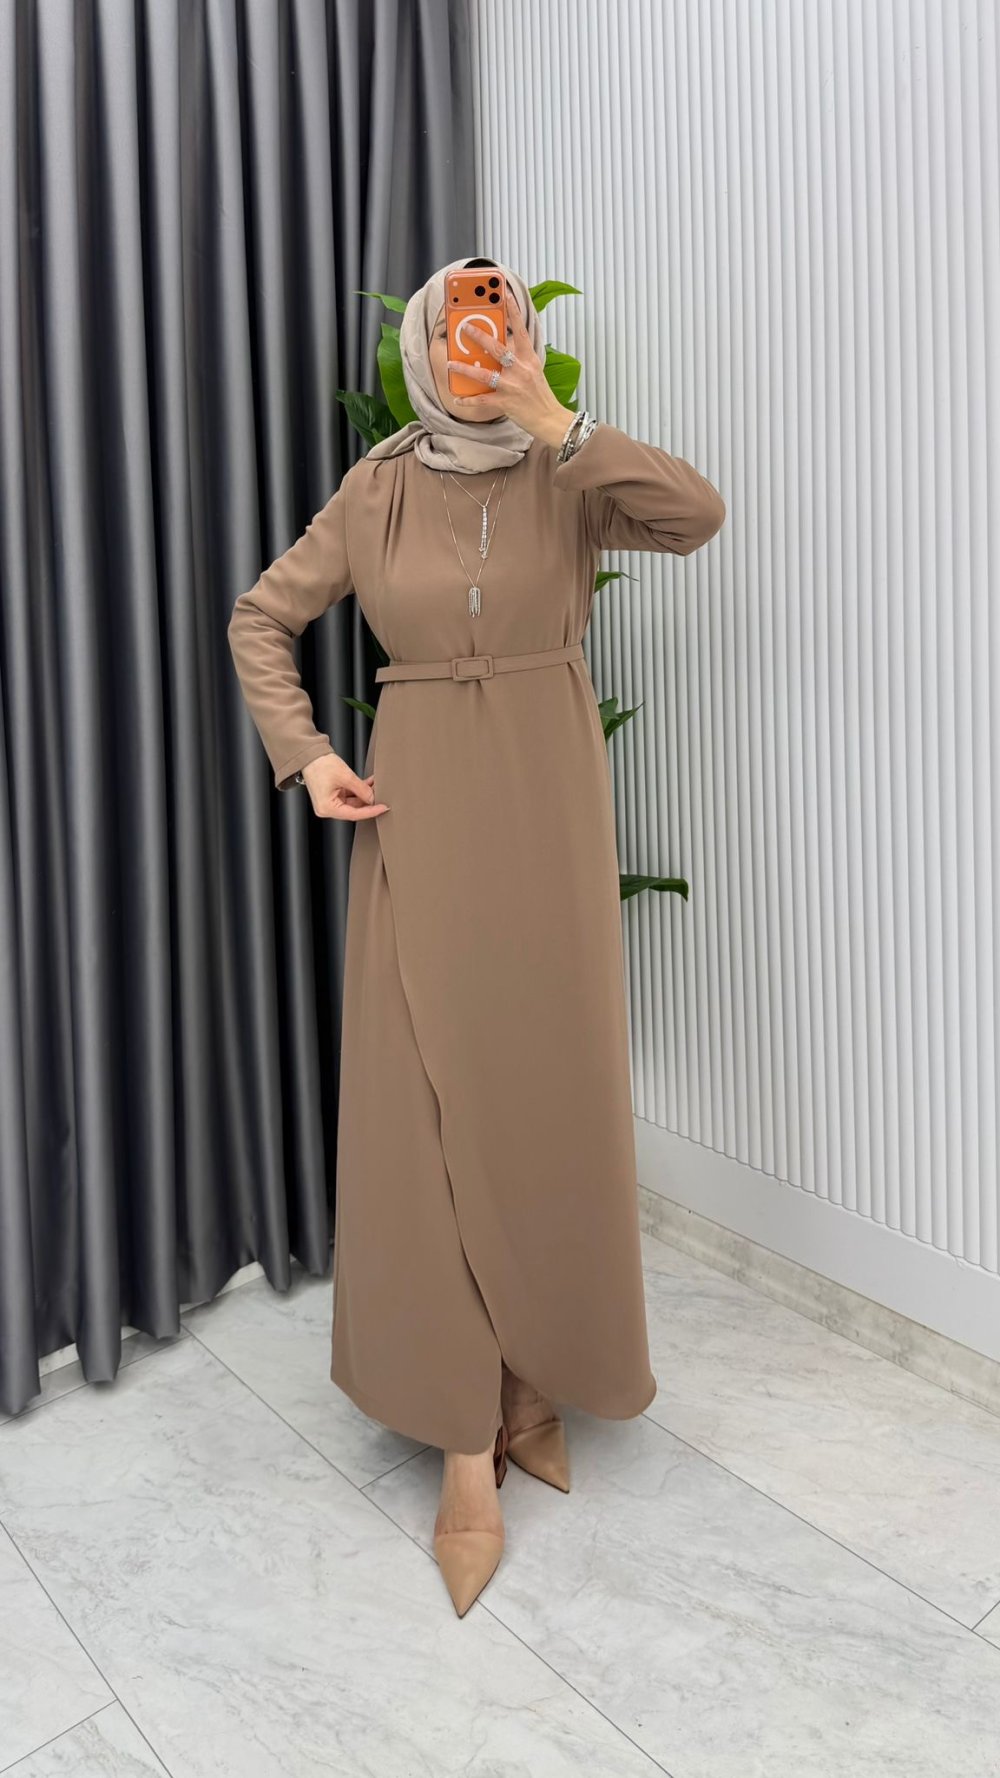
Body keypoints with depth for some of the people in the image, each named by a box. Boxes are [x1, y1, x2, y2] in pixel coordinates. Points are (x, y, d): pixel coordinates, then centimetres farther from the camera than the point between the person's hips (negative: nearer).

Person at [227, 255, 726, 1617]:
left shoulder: (572, 478, 3)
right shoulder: (377, 492, 6)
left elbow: (698, 513, -16)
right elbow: (262, 617, 11)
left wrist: (552, 423, -20)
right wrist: (304, 754, -2)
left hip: (549, 807, 0)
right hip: (419, 813, 0)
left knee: (547, 1094, 4)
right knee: (428, 1109, -3)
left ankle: (534, 1376, 25)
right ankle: (467, 1441, 7)